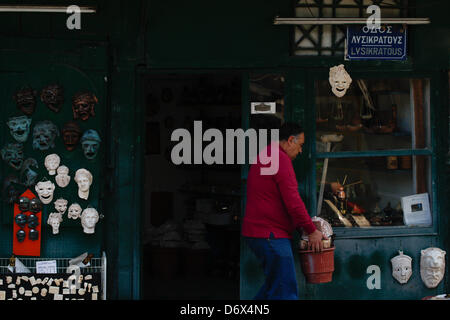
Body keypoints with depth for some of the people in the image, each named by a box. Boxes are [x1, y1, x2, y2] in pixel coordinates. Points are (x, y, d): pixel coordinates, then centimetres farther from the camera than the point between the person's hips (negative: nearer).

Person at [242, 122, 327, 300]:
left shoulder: (264, 157, 21)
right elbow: (292, 201, -17)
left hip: (257, 231, 11)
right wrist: (311, 231, -8)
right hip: (270, 234, -11)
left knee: (273, 287, 18)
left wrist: (300, 228, 20)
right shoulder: (280, 158, -12)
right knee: (285, 292, -9)